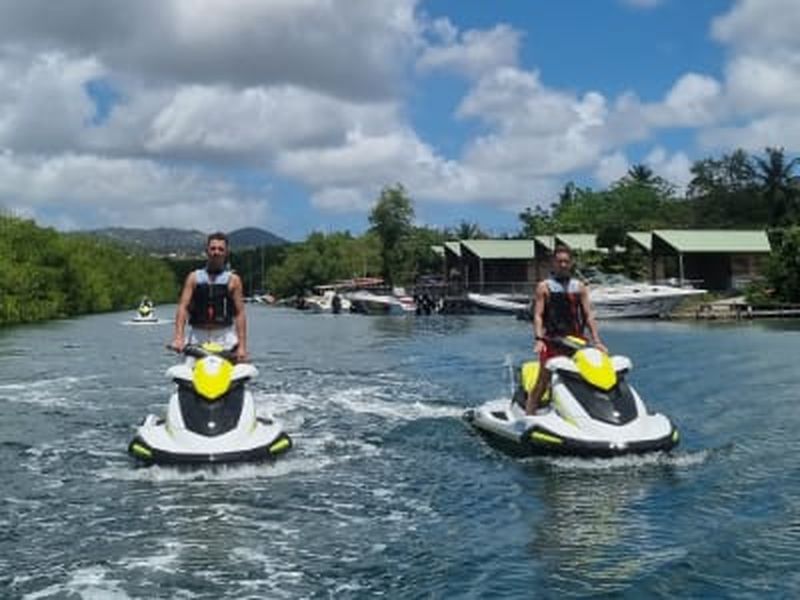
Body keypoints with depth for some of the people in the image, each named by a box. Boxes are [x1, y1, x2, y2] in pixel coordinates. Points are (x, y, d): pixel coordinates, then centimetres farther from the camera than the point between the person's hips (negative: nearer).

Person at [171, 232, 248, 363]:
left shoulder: (233, 280, 7)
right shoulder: (194, 277, 11)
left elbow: (239, 313, 1)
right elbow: (183, 307, 2)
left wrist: (242, 346, -9)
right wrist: (178, 337, -13)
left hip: (225, 337, -1)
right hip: (198, 337, 1)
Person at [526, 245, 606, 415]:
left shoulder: (579, 287, 14)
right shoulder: (544, 286, 6)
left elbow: (588, 315, 11)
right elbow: (538, 315, -1)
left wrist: (596, 341, 1)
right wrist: (538, 339, -15)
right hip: (552, 340, -3)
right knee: (543, 381, -8)